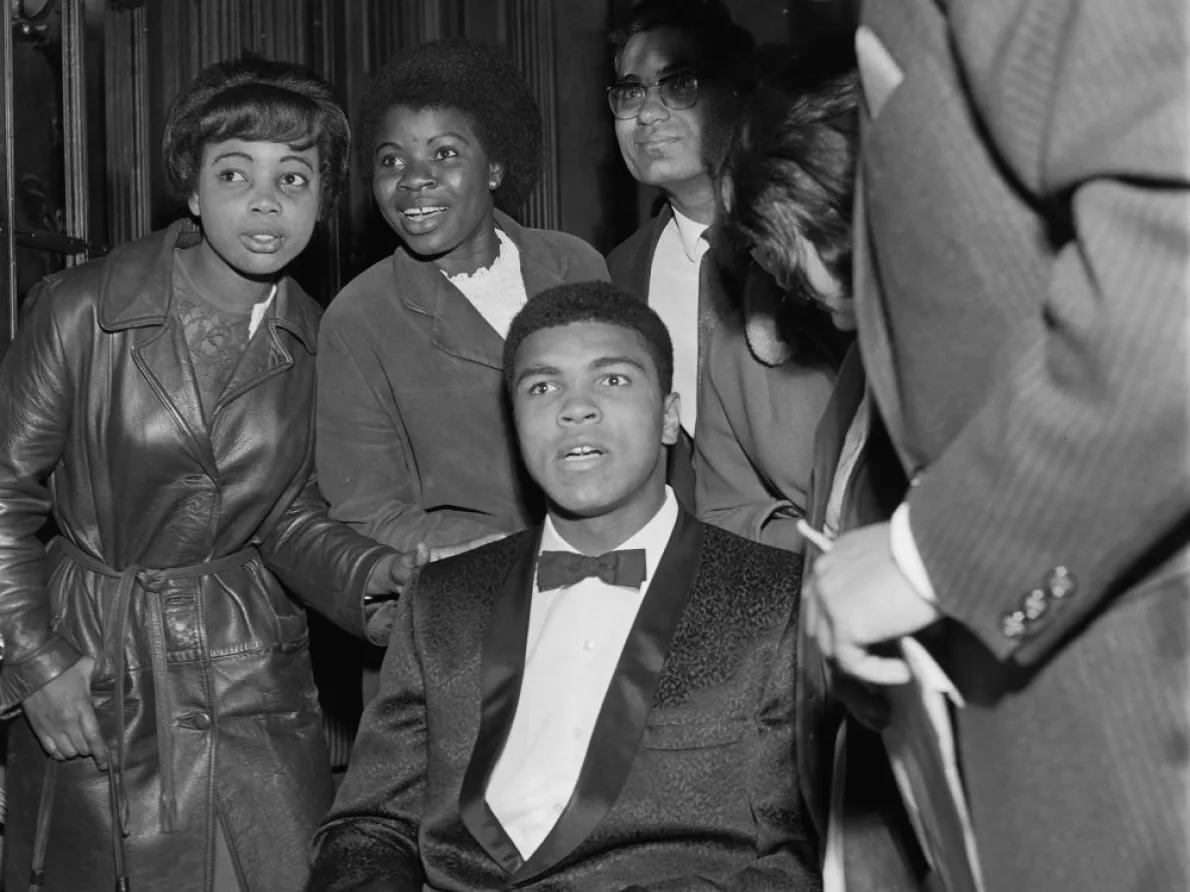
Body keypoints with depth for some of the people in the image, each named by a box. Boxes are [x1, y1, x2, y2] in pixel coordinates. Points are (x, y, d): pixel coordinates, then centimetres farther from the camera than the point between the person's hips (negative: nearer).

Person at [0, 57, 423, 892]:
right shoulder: (82, 311, -12)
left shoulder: (314, 343, -1)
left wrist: (369, 571, -13)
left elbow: (288, 516, 5)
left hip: (249, 667, 3)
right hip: (92, 666, -2)